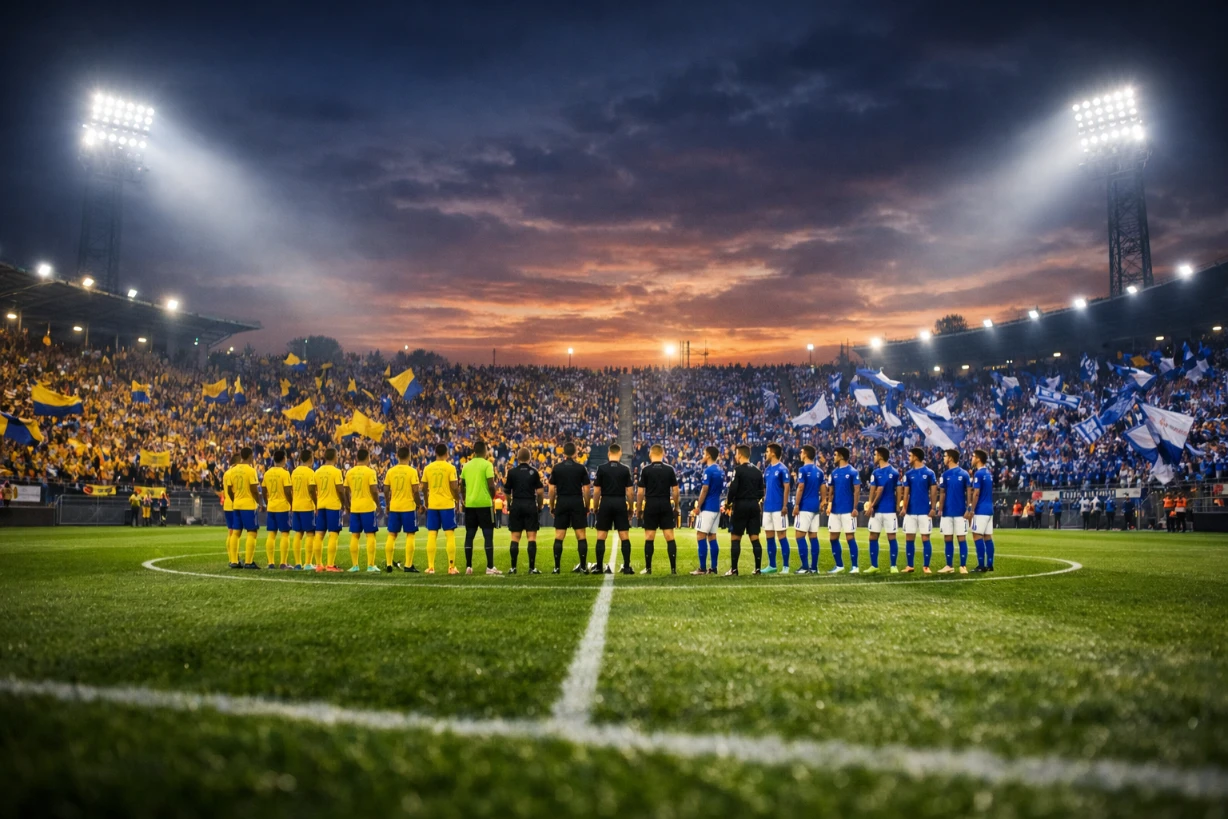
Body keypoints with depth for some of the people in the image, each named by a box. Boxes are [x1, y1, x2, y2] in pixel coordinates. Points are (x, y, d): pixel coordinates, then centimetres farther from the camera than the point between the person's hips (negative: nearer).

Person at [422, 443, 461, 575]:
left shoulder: (428, 468, 3)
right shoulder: (450, 467, -7)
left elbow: (425, 488, 7)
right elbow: (454, 487, -10)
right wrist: (458, 500, 7)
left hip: (432, 505, 3)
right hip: (447, 504, -3)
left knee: (432, 535, 6)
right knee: (450, 535, 2)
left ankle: (430, 567, 5)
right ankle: (451, 567, 1)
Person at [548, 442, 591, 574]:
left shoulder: (556, 468, 1)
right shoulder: (581, 468, 0)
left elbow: (552, 489, 1)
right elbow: (586, 489, -1)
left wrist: (552, 507, 9)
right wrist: (587, 507, 8)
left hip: (561, 503, 1)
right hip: (577, 503, -1)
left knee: (559, 537, 5)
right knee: (581, 536, 3)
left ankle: (557, 567, 4)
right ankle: (583, 567, 2)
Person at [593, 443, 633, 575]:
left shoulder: (601, 468, -2)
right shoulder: (625, 469, 0)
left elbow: (596, 491, -1)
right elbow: (629, 492, 0)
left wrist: (595, 508, 9)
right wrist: (630, 509, 9)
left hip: (606, 503, 0)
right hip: (621, 503, 0)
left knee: (601, 537, 6)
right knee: (625, 537, 4)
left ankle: (599, 567, 7)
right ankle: (627, 567, 3)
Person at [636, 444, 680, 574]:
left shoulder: (645, 470, -4)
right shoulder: (670, 469, 2)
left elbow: (640, 492, -4)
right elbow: (675, 490, 1)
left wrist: (638, 509, 5)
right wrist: (676, 507, 11)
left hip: (651, 506, -1)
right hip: (666, 505, 1)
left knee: (649, 538, 4)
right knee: (670, 537, 2)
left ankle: (648, 568, 8)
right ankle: (673, 568, 0)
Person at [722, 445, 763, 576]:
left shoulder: (738, 469, -9)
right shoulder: (757, 471, 11)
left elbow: (733, 489, -15)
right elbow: (761, 491, 13)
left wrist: (728, 503, -3)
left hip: (741, 505, -6)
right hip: (755, 505, 6)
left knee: (735, 538, 0)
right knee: (755, 538, 6)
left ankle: (734, 569, -1)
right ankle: (757, 568, 6)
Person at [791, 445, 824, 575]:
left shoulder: (803, 469, -10)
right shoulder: (819, 471, 11)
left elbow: (801, 488, -15)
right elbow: (822, 490, 12)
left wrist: (796, 505, -12)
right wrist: (821, 502, 19)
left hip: (804, 507, -7)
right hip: (815, 507, 7)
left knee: (799, 535, -4)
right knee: (813, 536, 8)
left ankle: (805, 566, -8)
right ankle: (814, 567, 8)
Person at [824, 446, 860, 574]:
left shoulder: (852, 472, -6)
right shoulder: (834, 472, 10)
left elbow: (856, 490, -9)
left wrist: (855, 508, -15)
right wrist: (829, 504, 0)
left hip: (848, 510, -6)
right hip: (835, 510, 6)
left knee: (850, 537, -2)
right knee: (833, 538, 8)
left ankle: (854, 566, 4)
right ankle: (839, 565, 19)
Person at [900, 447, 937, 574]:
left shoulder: (929, 473, -3)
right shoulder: (908, 474, 8)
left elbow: (933, 492, -2)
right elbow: (906, 493, 8)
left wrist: (933, 508, -9)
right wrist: (904, 507, -3)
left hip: (924, 511, -4)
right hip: (911, 511, 4)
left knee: (925, 538, 1)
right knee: (909, 538, 5)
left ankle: (926, 566, 7)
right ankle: (909, 565, 13)